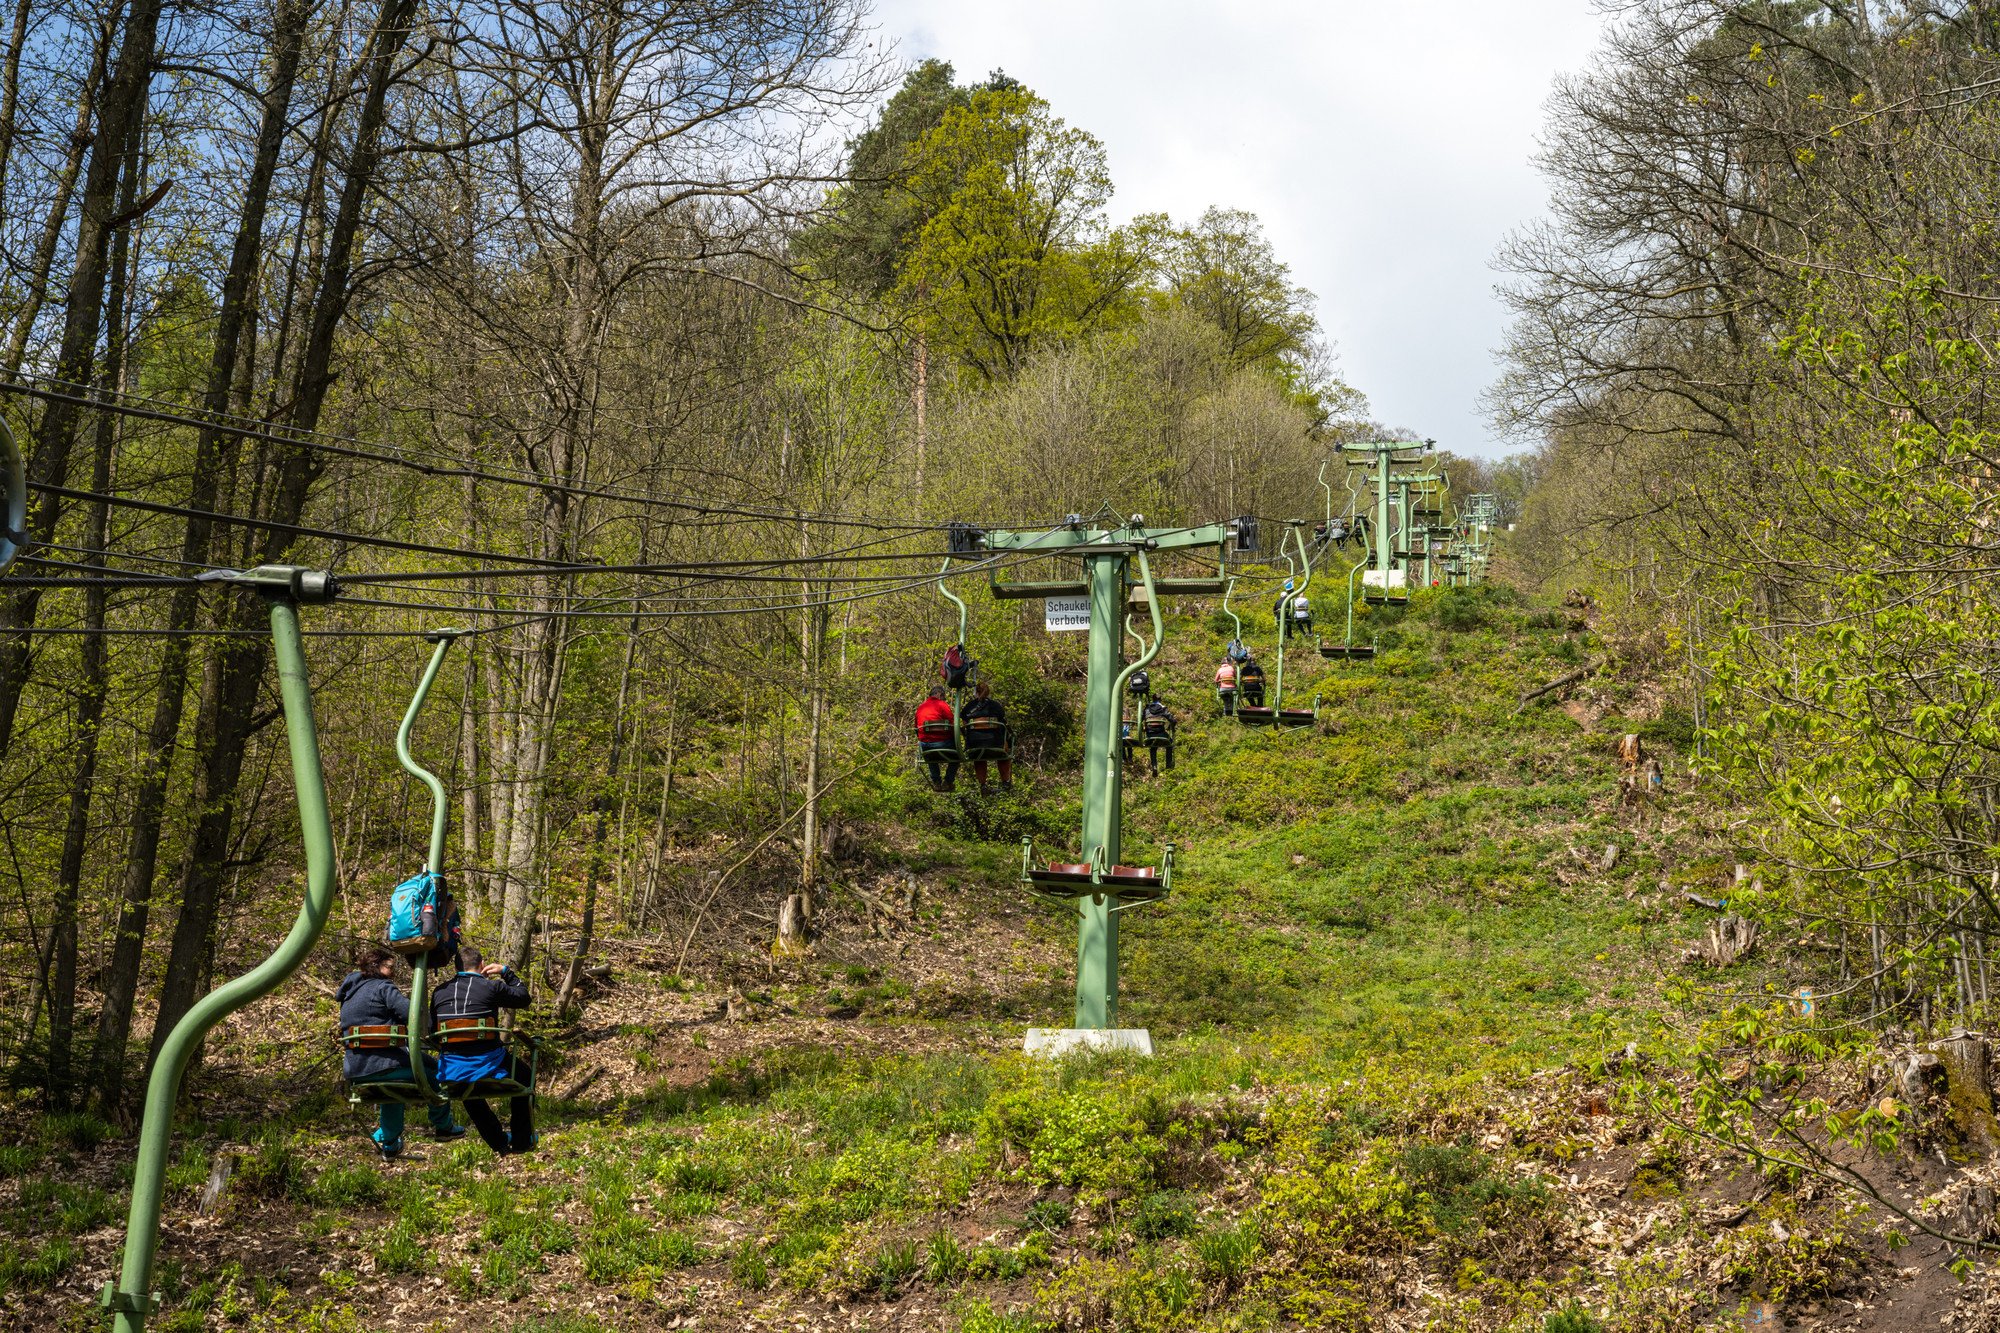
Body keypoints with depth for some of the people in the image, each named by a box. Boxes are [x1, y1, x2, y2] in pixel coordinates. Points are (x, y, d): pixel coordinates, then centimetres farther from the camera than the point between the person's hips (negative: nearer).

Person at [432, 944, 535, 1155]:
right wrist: (506, 972, 21)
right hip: (487, 1066, -3)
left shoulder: (439, 993, 7)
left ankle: (500, 1144, 41)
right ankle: (521, 1142, 31)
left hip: (451, 1072, 3)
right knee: (523, 1076, 28)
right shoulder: (491, 987, -4)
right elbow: (523, 998, 13)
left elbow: (433, 1030, 14)